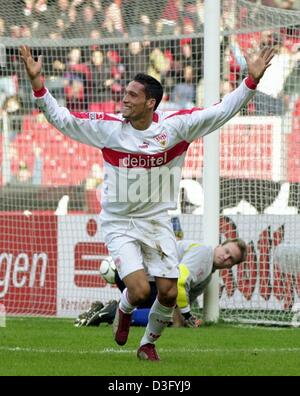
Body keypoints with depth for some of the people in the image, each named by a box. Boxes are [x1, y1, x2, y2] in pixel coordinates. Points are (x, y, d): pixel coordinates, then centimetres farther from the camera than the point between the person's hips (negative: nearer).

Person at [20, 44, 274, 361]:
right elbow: (62, 119, -9)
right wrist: (38, 84, -19)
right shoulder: (109, 127, -9)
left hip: (157, 222, 2)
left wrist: (251, 81, -16)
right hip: (119, 225, -2)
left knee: (169, 293, -4)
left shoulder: (175, 126, -8)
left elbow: (222, 112, -6)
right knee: (140, 290, -19)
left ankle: (148, 343, 24)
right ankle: (124, 311, 20)